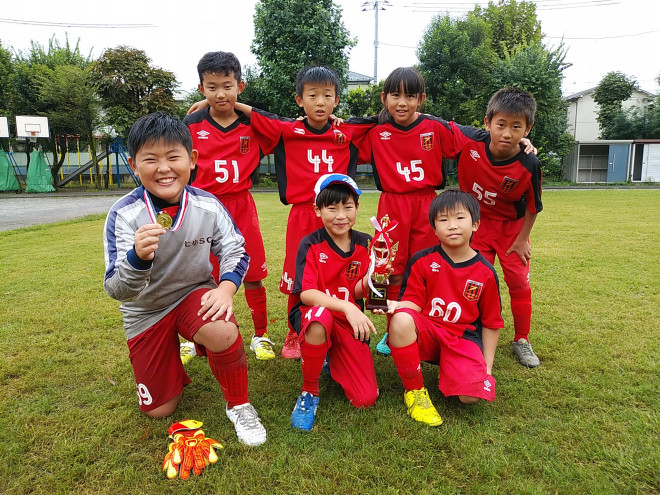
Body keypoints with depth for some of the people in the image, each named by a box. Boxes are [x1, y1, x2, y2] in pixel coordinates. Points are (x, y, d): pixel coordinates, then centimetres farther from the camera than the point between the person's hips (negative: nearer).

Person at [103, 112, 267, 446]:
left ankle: (238, 406, -7)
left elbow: (236, 252, -5)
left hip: (195, 294, 0)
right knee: (158, 410, 6)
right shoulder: (124, 215, -22)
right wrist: (137, 258, -47)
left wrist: (226, 288, -25)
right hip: (146, 310, 0)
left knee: (223, 332, -36)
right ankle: (172, 363, 41)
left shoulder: (208, 206, -16)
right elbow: (116, 290, -25)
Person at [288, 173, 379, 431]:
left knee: (366, 399, -9)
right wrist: (346, 306, -35)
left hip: (350, 323, 3)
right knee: (320, 316, -41)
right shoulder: (311, 245, -10)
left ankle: (332, 358, 24)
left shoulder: (365, 244, -2)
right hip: (313, 316, -3)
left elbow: (358, 293, -6)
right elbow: (305, 294, -21)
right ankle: (309, 392, -15)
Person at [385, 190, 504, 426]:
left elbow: (491, 323, 9)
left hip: (462, 338, 1)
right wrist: (396, 306, -28)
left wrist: (487, 366, 7)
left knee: (472, 395, -26)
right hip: (425, 333, 0)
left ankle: (446, 370, 14)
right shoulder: (422, 261, -3)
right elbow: (413, 303, -4)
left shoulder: (485, 272, 0)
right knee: (401, 320, -36)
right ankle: (414, 390, -12)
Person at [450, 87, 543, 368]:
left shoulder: (528, 166, -26)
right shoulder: (470, 142, -25)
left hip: (511, 226, -1)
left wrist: (522, 239, -6)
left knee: (519, 281, 4)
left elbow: (532, 207, -11)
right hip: (476, 222, 1)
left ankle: (521, 341, 23)